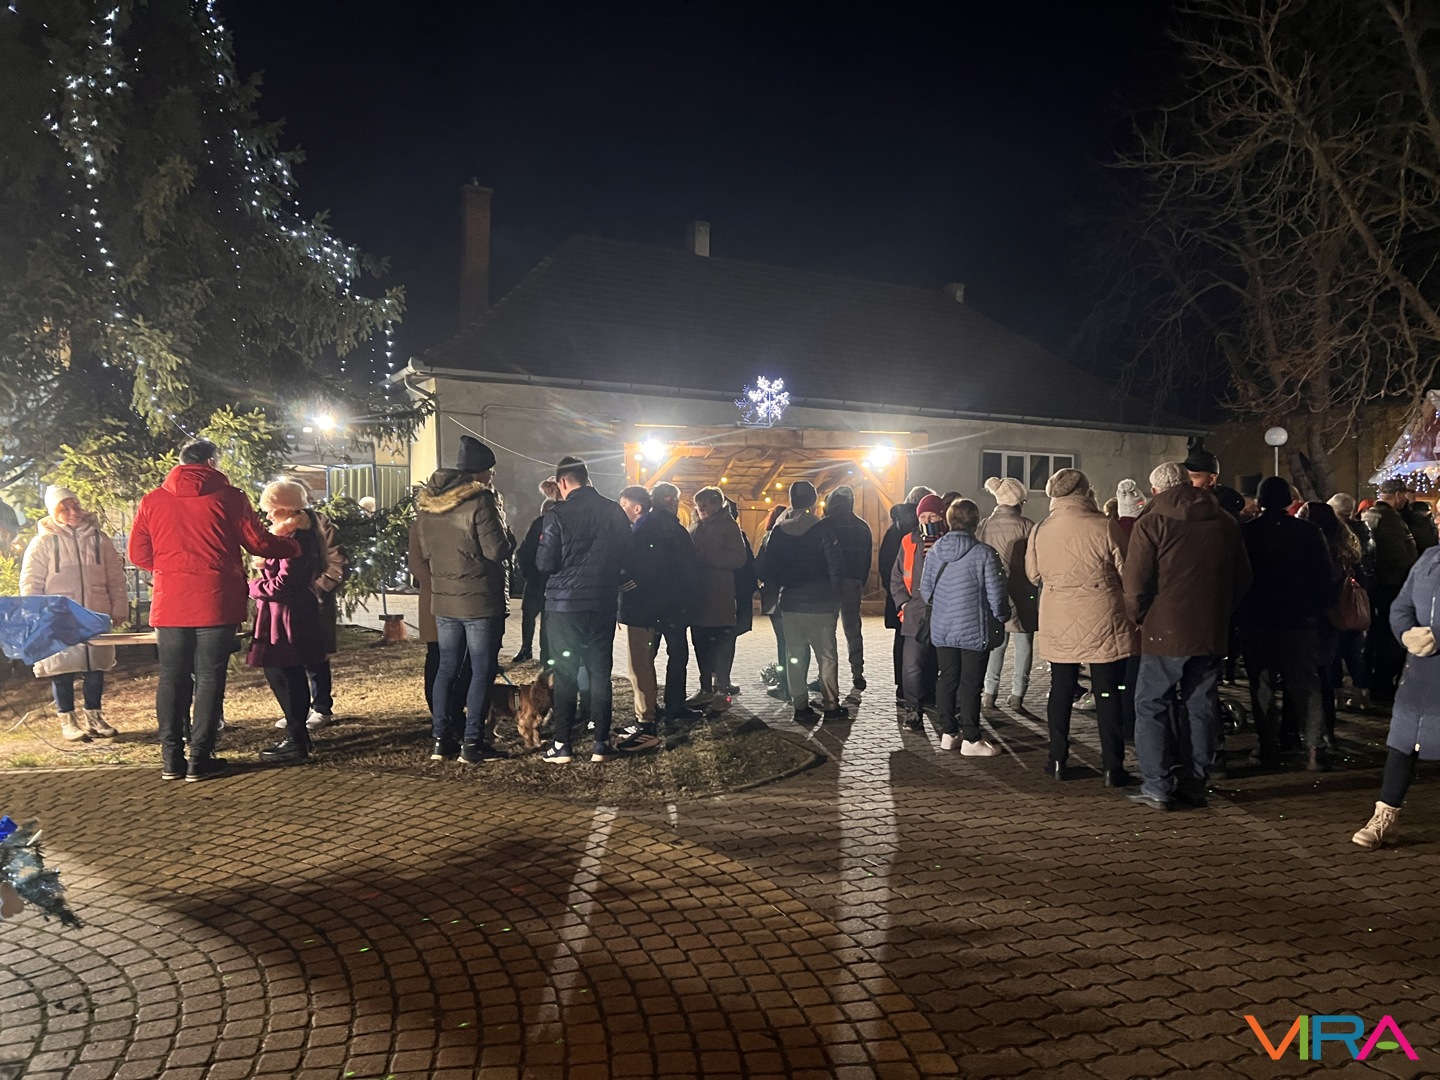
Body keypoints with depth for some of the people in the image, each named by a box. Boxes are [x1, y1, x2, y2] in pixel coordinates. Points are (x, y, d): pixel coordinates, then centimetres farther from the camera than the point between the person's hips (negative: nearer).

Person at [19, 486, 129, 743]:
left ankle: (93, 717, 21)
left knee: (96, 668, 9)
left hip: (95, 618, 3)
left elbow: (116, 579, 10)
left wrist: (119, 610, 6)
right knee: (62, 670, 3)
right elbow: (30, 584, -1)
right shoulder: (43, 543, -1)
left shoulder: (98, 539, 7)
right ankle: (67, 722, 14)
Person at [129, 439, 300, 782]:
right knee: (209, 678, 3)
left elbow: (139, 554, 7)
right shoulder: (228, 497, -4)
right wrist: (293, 547, 16)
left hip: (169, 604, 3)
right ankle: (200, 759, 5)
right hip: (216, 603, -3)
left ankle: (172, 759, 14)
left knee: (172, 678, 11)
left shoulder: (152, 501, 4)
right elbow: (259, 543, -2)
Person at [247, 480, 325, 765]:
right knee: (290, 677, 16)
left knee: (285, 677, -4)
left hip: (289, 617, -10)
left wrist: (254, 587, -8)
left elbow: (284, 583, -22)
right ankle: (297, 736, 25)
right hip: (287, 616, 10)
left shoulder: (294, 537, -18)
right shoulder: (301, 533, 14)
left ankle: (297, 743, 3)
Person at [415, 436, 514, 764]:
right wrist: (500, 518, 0)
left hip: (443, 599, 7)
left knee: (446, 667, 15)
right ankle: (472, 743, 4)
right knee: (482, 670, 2)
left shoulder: (426, 503, 7)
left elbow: (425, 552, 14)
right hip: (481, 601, -7)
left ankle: (440, 739, 19)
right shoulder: (480, 502, -17)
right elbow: (498, 550, -16)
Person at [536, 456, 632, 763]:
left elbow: (545, 563, -10)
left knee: (565, 674, 4)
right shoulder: (615, 513, 1)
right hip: (604, 603, 3)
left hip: (566, 604, -3)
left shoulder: (558, 514, -12)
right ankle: (601, 743, 11)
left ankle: (562, 745, 7)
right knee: (600, 672, 9)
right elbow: (626, 558, 9)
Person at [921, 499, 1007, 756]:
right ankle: (970, 740, 9)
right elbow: (996, 594, -12)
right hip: (975, 630, -5)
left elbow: (925, 590, 7)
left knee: (947, 679, 14)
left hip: (941, 629, 5)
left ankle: (948, 733, 22)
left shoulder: (934, 551, 0)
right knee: (970, 682, 3)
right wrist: (1001, 617, 6)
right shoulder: (984, 553, -15)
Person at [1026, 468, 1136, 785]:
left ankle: (1058, 761, 19)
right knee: (1108, 693, 6)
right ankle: (1112, 767, 11)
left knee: (1061, 690, 14)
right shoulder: (1106, 527, -12)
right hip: (1102, 622, -2)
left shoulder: (1040, 531, -4)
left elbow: (1033, 574, 9)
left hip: (1058, 625, 2)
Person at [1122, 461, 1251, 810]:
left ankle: (1157, 786, 1)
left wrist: (1137, 617, 0)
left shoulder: (1151, 523, -9)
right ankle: (1194, 782, 17)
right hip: (1212, 632, 5)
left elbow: (1136, 583, -14)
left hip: (1165, 632, -5)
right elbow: (1242, 579, 15)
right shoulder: (1225, 522, 10)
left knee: (1151, 705, 3)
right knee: (1201, 706, 12)